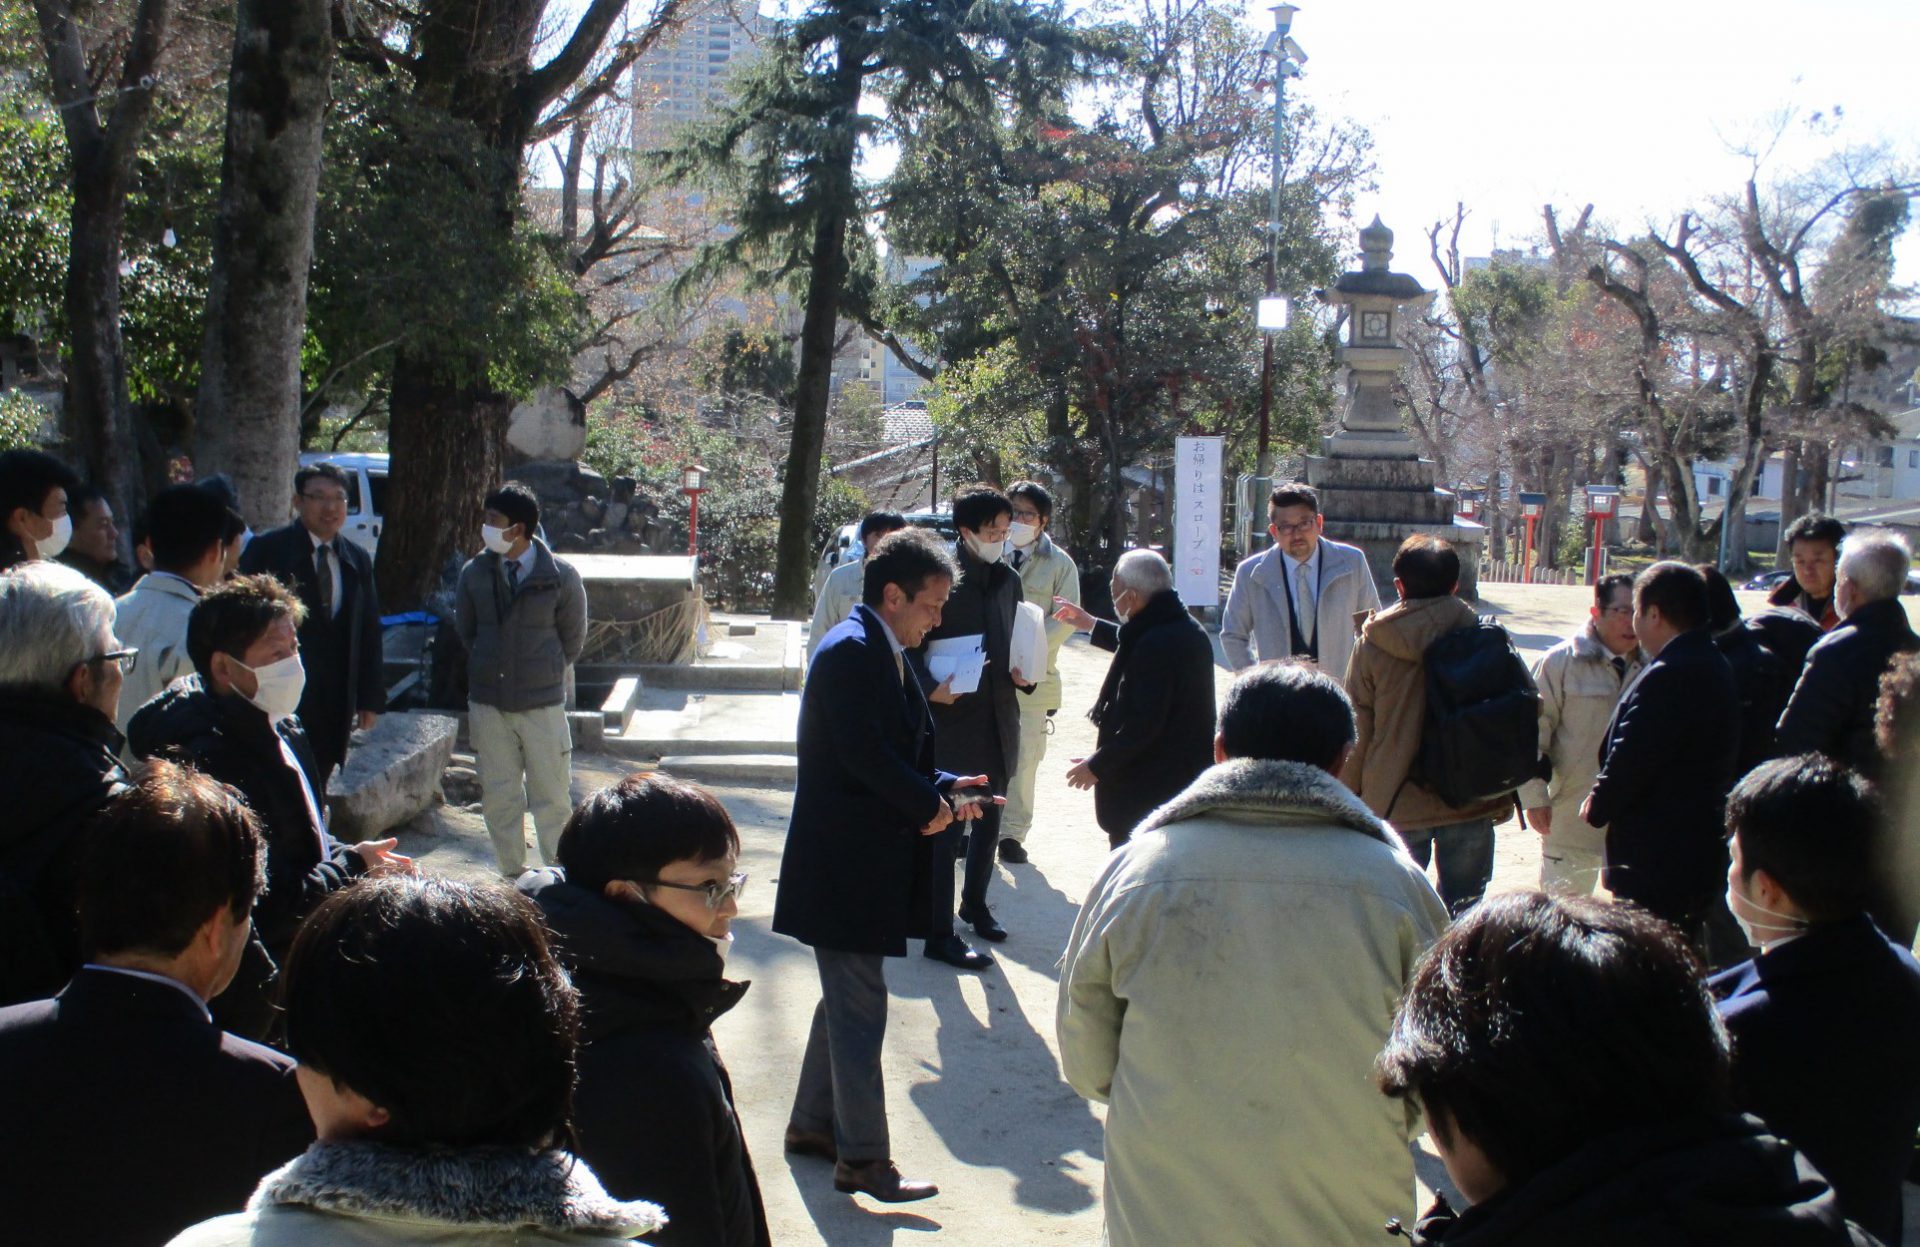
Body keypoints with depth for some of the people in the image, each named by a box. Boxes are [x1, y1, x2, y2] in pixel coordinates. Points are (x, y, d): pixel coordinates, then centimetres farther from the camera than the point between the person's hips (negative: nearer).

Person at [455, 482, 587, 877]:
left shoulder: (560, 577, -9)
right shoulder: (474, 573, -1)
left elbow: (572, 640, 4)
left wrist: (543, 672, 9)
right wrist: (490, 668, 12)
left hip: (542, 704, -2)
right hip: (488, 704, 2)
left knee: (552, 799, 4)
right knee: (498, 797, 8)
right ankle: (512, 877, 20)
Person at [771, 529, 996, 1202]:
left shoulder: (883, 654, 13)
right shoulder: (850, 650, -18)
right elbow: (863, 754, -25)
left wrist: (945, 789, -1)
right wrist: (929, 804, -14)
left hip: (867, 864, 10)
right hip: (844, 864, -10)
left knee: (847, 1001, 20)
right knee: (860, 1009, -3)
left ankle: (813, 1124, 33)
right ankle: (863, 1158, 6)